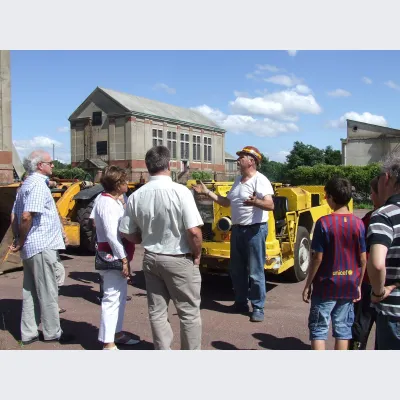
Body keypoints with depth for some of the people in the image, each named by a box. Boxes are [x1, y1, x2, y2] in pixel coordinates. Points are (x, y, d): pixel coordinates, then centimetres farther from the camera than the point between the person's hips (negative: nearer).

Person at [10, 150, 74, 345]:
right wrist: (21, 241, -12)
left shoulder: (27, 184, 16)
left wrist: (19, 240, 14)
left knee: (30, 291, 14)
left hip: (30, 247, 10)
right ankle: (52, 332, 13)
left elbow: (16, 215, 18)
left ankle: (28, 333, 21)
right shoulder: (38, 184, -14)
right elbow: (26, 216, -24)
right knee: (47, 292, 2)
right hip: (42, 246, -10)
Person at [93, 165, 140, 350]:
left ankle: (117, 333, 31)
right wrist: (124, 259, -22)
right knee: (112, 298, -6)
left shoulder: (113, 201, 13)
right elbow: (111, 235, -24)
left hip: (117, 255, 10)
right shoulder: (107, 203, -18)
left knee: (120, 296, 18)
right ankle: (108, 343, 1)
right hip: (112, 256, -10)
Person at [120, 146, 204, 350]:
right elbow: (194, 231, -21)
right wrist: (197, 255, -4)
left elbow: (128, 234, 2)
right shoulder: (180, 191, -18)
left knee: (157, 312, 15)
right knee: (189, 312, 10)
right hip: (179, 260, -4)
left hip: (151, 259, 5)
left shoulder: (136, 196, -5)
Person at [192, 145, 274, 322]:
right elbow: (226, 202, 19)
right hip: (237, 229, 9)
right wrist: (207, 192, 16)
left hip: (255, 229, -9)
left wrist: (255, 202, -45)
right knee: (236, 269, 15)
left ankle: (258, 307, 11)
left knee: (255, 271, -1)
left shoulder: (260, 180, -14)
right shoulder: (238, 180, 14)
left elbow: (270, 205, -25)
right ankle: (241, 302, 28)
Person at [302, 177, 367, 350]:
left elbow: (317, 258, -13)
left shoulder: (324, 223, -14)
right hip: (349, 285, 4)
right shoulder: (358, 223, -3)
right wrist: (358, 285, 12)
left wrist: (308, 284, -3)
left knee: (318, 328, 7)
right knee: (343, 328, 15)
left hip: (326, 285, -4)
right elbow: (363, 260, 0)